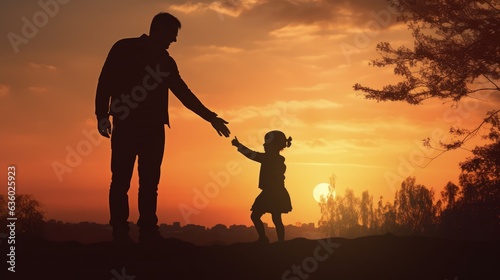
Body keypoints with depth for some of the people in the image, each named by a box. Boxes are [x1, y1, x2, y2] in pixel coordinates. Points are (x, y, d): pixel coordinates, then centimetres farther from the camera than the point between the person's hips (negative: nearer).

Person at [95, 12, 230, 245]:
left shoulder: (166, 62, 19)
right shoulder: (125, 49, 5)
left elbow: (184, 93, 24)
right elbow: (105, 82, -1)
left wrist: (210, 116, 23)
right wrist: (102, 115, -13)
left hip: (154, 128, 5)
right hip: (127, 125, -4)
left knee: (150, 182, -1)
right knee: (121, 180, -8)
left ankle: (148, 232, -1)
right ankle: (120, 233, -7)